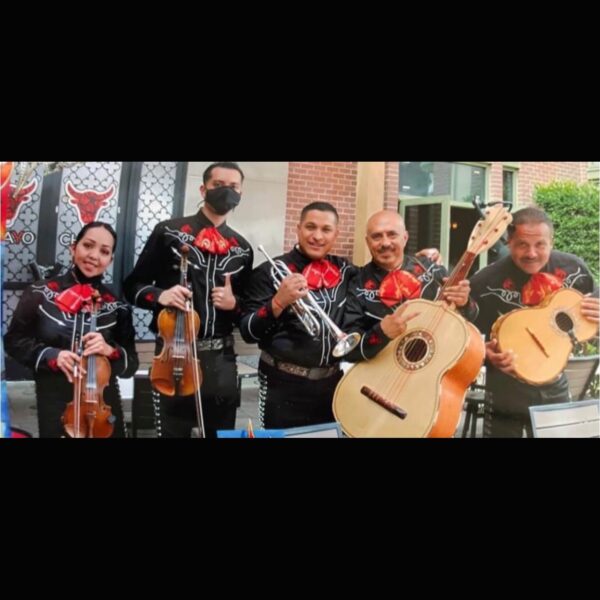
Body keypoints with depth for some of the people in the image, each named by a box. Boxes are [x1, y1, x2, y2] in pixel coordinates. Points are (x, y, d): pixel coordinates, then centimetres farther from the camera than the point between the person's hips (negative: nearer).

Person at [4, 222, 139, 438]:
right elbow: (14, 340, 1)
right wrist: (51, 355, -15)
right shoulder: (40, 293, -5)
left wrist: (109, 351, -21)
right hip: (54, 404, -1)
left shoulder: (117, 307, -4)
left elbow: (131, 365, -1)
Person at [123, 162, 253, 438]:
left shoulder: (242, 248, 10)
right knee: (172, 432, 6)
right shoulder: (169, 231, 0)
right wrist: (159, 295, -18)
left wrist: (235, 304, -7)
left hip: (221, 358, 4)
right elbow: (133, 285, 2)